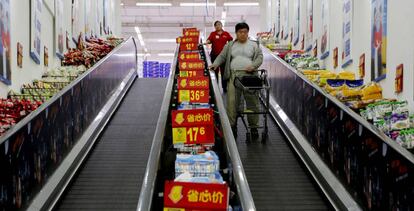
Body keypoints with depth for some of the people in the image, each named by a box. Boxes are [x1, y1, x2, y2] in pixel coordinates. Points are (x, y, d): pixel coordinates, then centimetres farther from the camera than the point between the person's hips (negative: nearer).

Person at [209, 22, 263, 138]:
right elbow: (222, 56, 15)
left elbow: (260, 57, 6)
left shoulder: (254, 45, 11)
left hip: (249, 75, -1)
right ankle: (232, 125, 3)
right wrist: (215, 64, -1)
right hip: (234, 75, 1)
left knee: (252, 101, -1)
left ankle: (253, 127, 7)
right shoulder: (230, 45, 15)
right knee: (232, 101, -5)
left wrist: (253, 66, -11)